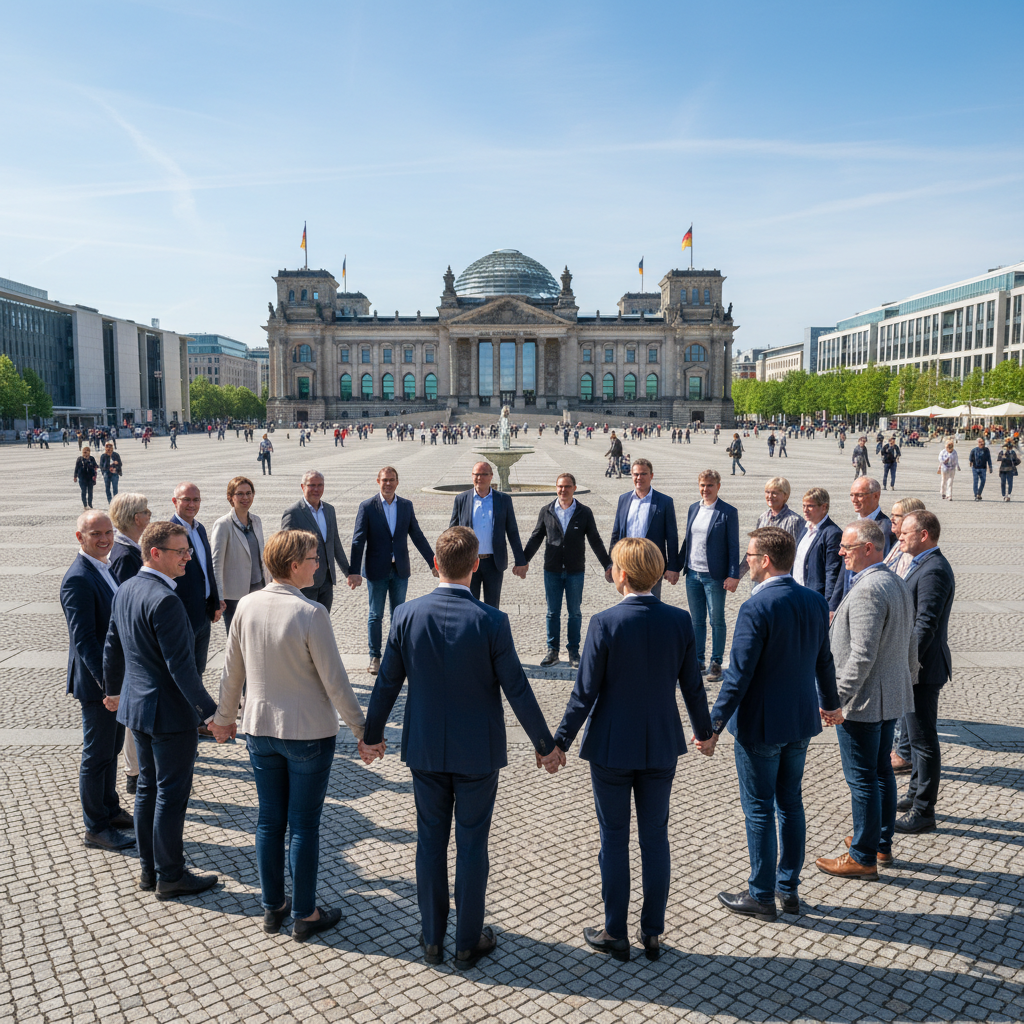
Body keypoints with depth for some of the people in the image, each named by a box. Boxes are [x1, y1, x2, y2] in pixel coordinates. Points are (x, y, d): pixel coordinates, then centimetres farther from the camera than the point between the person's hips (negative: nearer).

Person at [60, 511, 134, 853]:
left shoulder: (104, 569, 9)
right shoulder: (78, 579, -21)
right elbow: (83, 639, -24)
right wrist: (107, 682, -25)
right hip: (97, 683, -9)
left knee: (111, 748, 21)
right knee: (97, 755, 4)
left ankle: (109, 809, 36)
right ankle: (96, 828, 18)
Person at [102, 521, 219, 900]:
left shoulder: (126, 590, 5)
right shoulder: (165, 600, -24)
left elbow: (112, 646, 16)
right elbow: (180, 665, -25)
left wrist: (113, 689, 30)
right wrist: (209, 711, -20)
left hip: (136, 707, 9)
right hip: (169, 712, -9)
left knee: (148, 788, 19)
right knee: (172, 794, 4)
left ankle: (149, 870, 31)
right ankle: (170, 876, 17)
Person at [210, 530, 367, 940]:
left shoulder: (246, 605, -4)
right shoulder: (311, 613, -21)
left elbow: (232, 670, 6)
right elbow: (334, 681, -16)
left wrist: (224, 715, 21)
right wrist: (361, 729, -5)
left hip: (260, 729, 5)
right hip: (309, 733, -5)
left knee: (269, 821, 17)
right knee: (303, 826, 8)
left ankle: (272, 907, 31)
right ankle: (305, 915, 22)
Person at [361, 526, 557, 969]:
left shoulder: (407, 615, -10)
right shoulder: (491, 621, -18)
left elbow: (387, 682, -1)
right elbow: (516, 689, -12)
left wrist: (372, 734, 15)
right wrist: (544, 744, 1)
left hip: (425, 750, 2)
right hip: (477, 751, -2)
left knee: (430, 842, 16)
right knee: (471, 845, 11)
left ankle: (432, 938, 29)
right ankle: (469, 942, 25)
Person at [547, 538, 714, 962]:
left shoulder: (605, 623, -18)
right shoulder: (680, 621, -6)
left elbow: (585, 692, -15)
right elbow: (692, 686, 2)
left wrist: (560, 742, -4)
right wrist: (704, 730, 19)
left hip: (612, 747, -3)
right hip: (662, 746, 4)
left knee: (614, 840, 10)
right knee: (655, 838, 16)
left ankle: (616, 934, 23)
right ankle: (652, 932, 26)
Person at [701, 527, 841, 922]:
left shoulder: (756, 608, -22)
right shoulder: (816, 602, 0)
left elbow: (739, 675, -22)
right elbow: (824, 661, 12)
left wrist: (713, 726, -16)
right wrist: (830, 704, 28)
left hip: (760, 725, -7)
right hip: (801, 721, 7)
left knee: (759, 809, 6)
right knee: (791, 803, 18)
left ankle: (761, 896, 19)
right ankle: (789, 889, 30)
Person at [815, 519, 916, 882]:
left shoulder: (867, 591, -23)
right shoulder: (899, 584, 10)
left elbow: (863, 655, -27)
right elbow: (910, 645, 18)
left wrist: (837, 697, -21)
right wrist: (909, 680, 27)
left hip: (862, 701, -10)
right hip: (892, 699, 10)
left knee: (862, 779, 1)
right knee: (881, 771, 20)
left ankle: (863, 858, 11)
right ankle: (882, 843, 33)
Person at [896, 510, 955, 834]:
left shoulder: (933, 570, -21)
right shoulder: (924, 565, 12)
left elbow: (925, 624, -25)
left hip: (924, 668, -11)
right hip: (918, 665, 11)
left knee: (923, 739, -1)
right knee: (919, 734, 20)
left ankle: (923, 812, 9)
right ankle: (915, 794, 34)